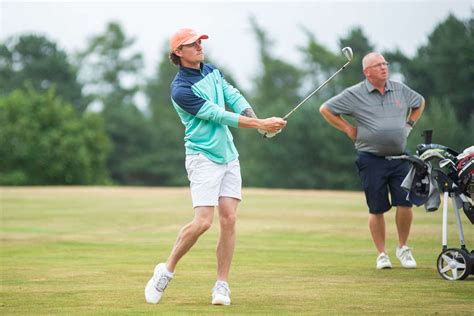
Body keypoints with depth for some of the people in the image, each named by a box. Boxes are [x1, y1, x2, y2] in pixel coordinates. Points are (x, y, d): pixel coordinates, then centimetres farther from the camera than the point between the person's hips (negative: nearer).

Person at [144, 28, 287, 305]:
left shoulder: (212, 71, 11)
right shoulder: (181, 90, -15)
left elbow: (235, 98, 4)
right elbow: (217, 115, -17)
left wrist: (259, 123, -14)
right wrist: (260, 124, -18)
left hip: (229, 155, 7)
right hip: (203, 158, -7)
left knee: (229, 219, -2)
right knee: (203, 222, -15)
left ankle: (222, 284, 3)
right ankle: (166, 271, 4)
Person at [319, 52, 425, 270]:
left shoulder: (400, 89, 9)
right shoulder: (355, 94, -2)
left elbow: (420, 102, 28)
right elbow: (325, 109, 4)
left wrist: (409, 124, 16)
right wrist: (348, 130, 1)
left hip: (399, 157, 3)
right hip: (371, 159, -3)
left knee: (405, 203, -6)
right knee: (377, 209, 1)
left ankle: (402, 248, 14)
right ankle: (382, 254, 13)